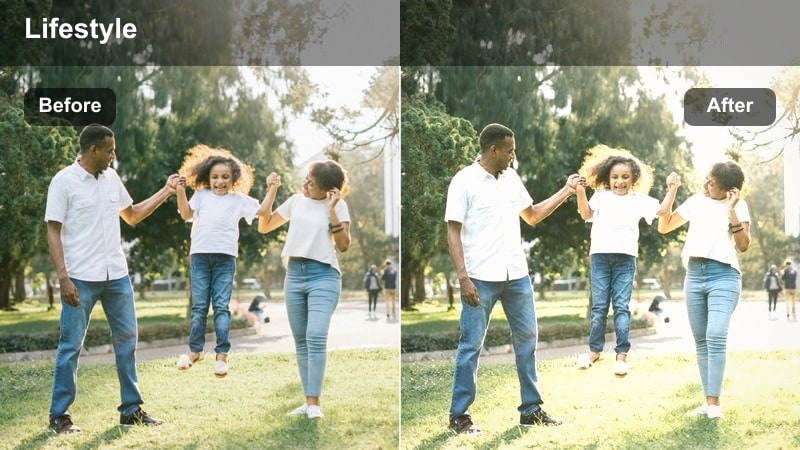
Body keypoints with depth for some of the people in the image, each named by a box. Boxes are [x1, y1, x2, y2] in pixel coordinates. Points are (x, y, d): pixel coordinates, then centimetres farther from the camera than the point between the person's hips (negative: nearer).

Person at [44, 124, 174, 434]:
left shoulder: (111, 178, 9)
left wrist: (165, 192, 13)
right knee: (71, 345, 0)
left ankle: (131, 409, 19)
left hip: (117, 276, 6)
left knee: (127, 339, 10)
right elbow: (53, 232, -10)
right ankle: (59, 415, 10)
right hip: (81, 278, -6)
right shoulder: (64, 181, -9)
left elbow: (132, 215, 21)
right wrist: (63, 278, -17)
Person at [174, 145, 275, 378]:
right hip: (199, 255, 1)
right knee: (199, 306, 5)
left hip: (225, 257, -1)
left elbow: (262, 211, 10)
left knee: (221, 306, -2)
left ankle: (222, 354, -1)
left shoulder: (239, 199, 12)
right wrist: (180, 191, -5)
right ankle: (194, 350, 15)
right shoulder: (201, 195, 13)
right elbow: (186, 214, 4)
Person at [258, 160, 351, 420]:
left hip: (323, 275, -5)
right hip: (294, 274, 5)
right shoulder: (296, 201, 12)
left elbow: (343, 245, -7)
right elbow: (263, 227, 16)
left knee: (316, 337, -18)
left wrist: (332, 211, -13)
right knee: (301, 341, 5)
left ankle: (314, 403, -16)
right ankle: (308, 401, 10)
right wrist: (271, 193, 6)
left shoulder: (337, 206, 0)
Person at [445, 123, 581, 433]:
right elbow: (453, 232, -10)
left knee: (527, 339, 11)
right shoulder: (464, 181, -8)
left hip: (517, 275, 6)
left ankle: (531, 409, 22)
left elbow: (532, 216, 21)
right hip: (481, 278, -6)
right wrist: (463, 277, -17)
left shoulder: (512, 178, 10)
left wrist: (565, 192, 14)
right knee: (471, 345, 0)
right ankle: (459, 415, 8)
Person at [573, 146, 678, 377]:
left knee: (621, 306, -1)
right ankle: (594, 349, 16)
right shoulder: (601, 195, 11)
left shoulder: (639, 200, 12)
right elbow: (586, 214, -2)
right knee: (599, 305, 5)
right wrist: (580, 192, -14)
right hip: (600, 255, 0)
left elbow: (662, 210, 5)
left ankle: (622, 354, 2)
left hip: (625, 257, 0)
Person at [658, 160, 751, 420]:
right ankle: (708, 400, 8)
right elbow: (663, 227, 17)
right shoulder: (696, 201, 14)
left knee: (715, 337, -19)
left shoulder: (738, 205, 3)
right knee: (701, 340, 4)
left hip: (724, 276, -5)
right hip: (694, 275, 5)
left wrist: (731, 210, -13)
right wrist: (671, 194, 7)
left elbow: (743, 246, -6)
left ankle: (714, 403, -17)